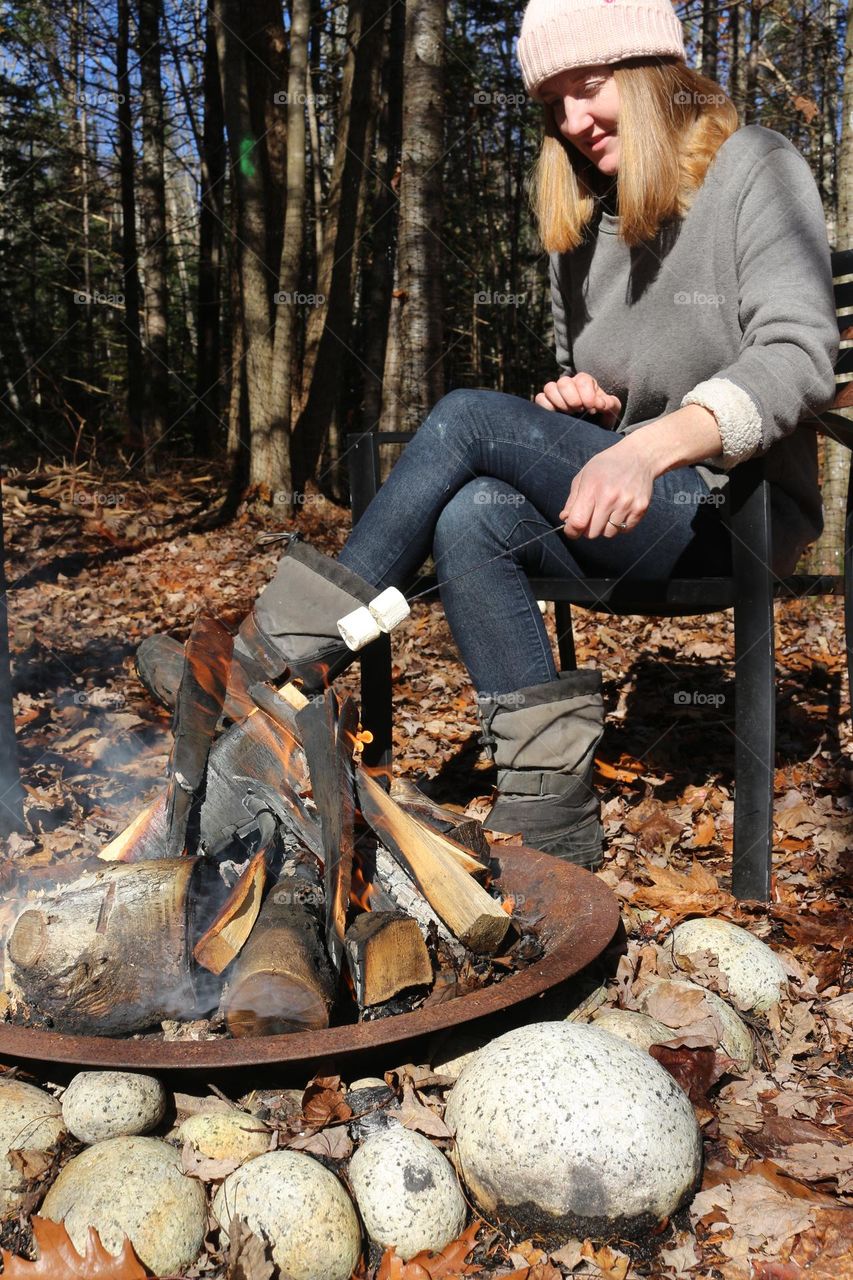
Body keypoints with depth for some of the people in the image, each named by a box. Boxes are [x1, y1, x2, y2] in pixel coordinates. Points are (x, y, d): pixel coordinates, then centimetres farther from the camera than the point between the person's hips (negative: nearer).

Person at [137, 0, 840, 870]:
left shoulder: (756, 171, -4)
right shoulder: (582, 220, 15)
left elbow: (799, 357, -20)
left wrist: (650, 445, -36)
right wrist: (587, 407, -2)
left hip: (739, 514, -6)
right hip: (629, 513, 6)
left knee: (470, 418, -24)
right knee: (472, 518, -27)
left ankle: (287, 652, -19)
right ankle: (549, 802, -24)